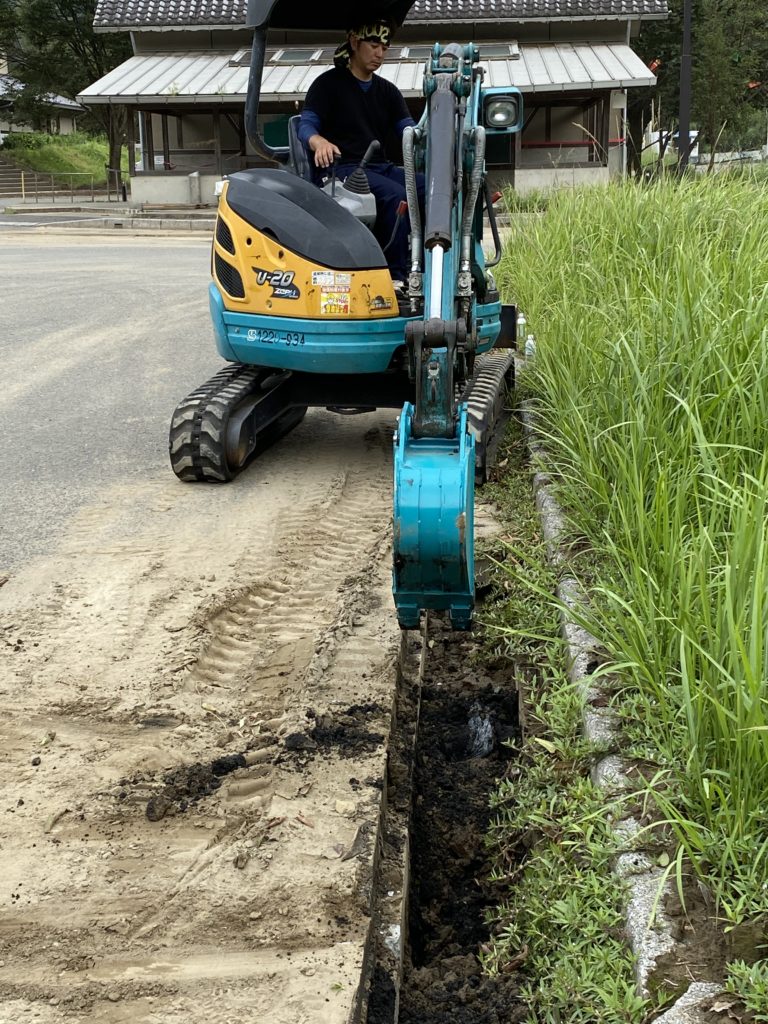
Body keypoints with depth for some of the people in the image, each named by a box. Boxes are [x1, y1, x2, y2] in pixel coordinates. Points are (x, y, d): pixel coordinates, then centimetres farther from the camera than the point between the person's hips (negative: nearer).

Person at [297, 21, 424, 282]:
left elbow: (410, 131, 10)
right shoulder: (328, 84, 3)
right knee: (396, 194, -34)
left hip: (381, 167, 6)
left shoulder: (387, 91, 20)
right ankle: (395, 277, -32)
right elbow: (306, 125, -7)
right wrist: (319, 141, -32)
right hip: (344, 168, -6)